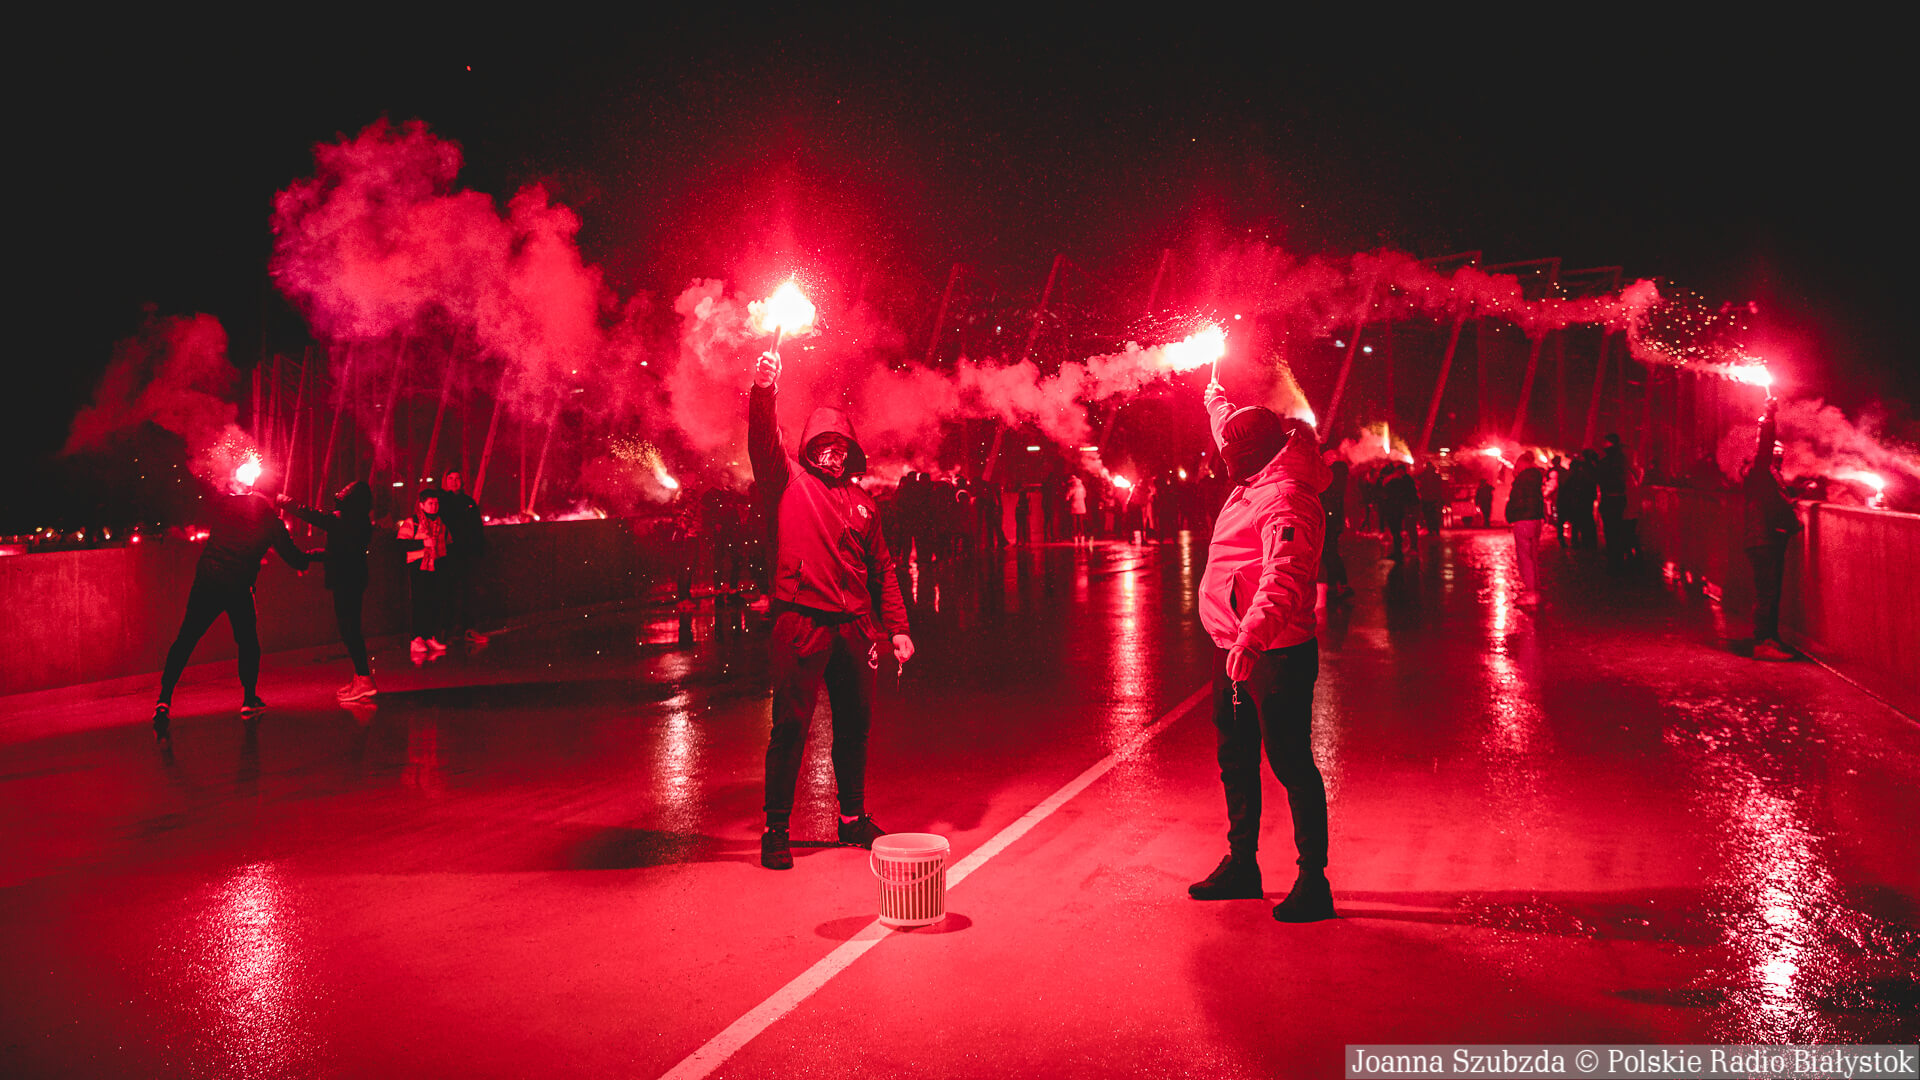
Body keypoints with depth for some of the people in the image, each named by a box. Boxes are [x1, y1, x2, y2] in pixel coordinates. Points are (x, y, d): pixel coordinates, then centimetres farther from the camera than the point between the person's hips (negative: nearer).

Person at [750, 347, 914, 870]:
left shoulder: (861, 501, 17)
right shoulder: (789, 482, 6)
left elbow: (882, 568, 18)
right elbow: (763, 446, -13)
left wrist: (897, 627, 11)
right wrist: (763, 392, -30)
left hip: (854, 627, 5)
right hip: (801, 624, -5)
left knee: (855, 725, 12)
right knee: (790, 726, -5)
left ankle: (853, 818, 28)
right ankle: (776, 829, 4)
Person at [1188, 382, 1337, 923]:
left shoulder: (1286, 499, -18)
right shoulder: (1252, 483, 12)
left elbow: (1284, 577, -34)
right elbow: (1229, 425, 35)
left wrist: (1253, 635, -47)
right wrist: (1215, 391, 50)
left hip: (1275, 654, -10)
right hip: (1234, 651, 10)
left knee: (1291, 763, -3)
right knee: (1236, 760, 18)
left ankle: (1313, 880, 7)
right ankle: (1241, 864, 31)